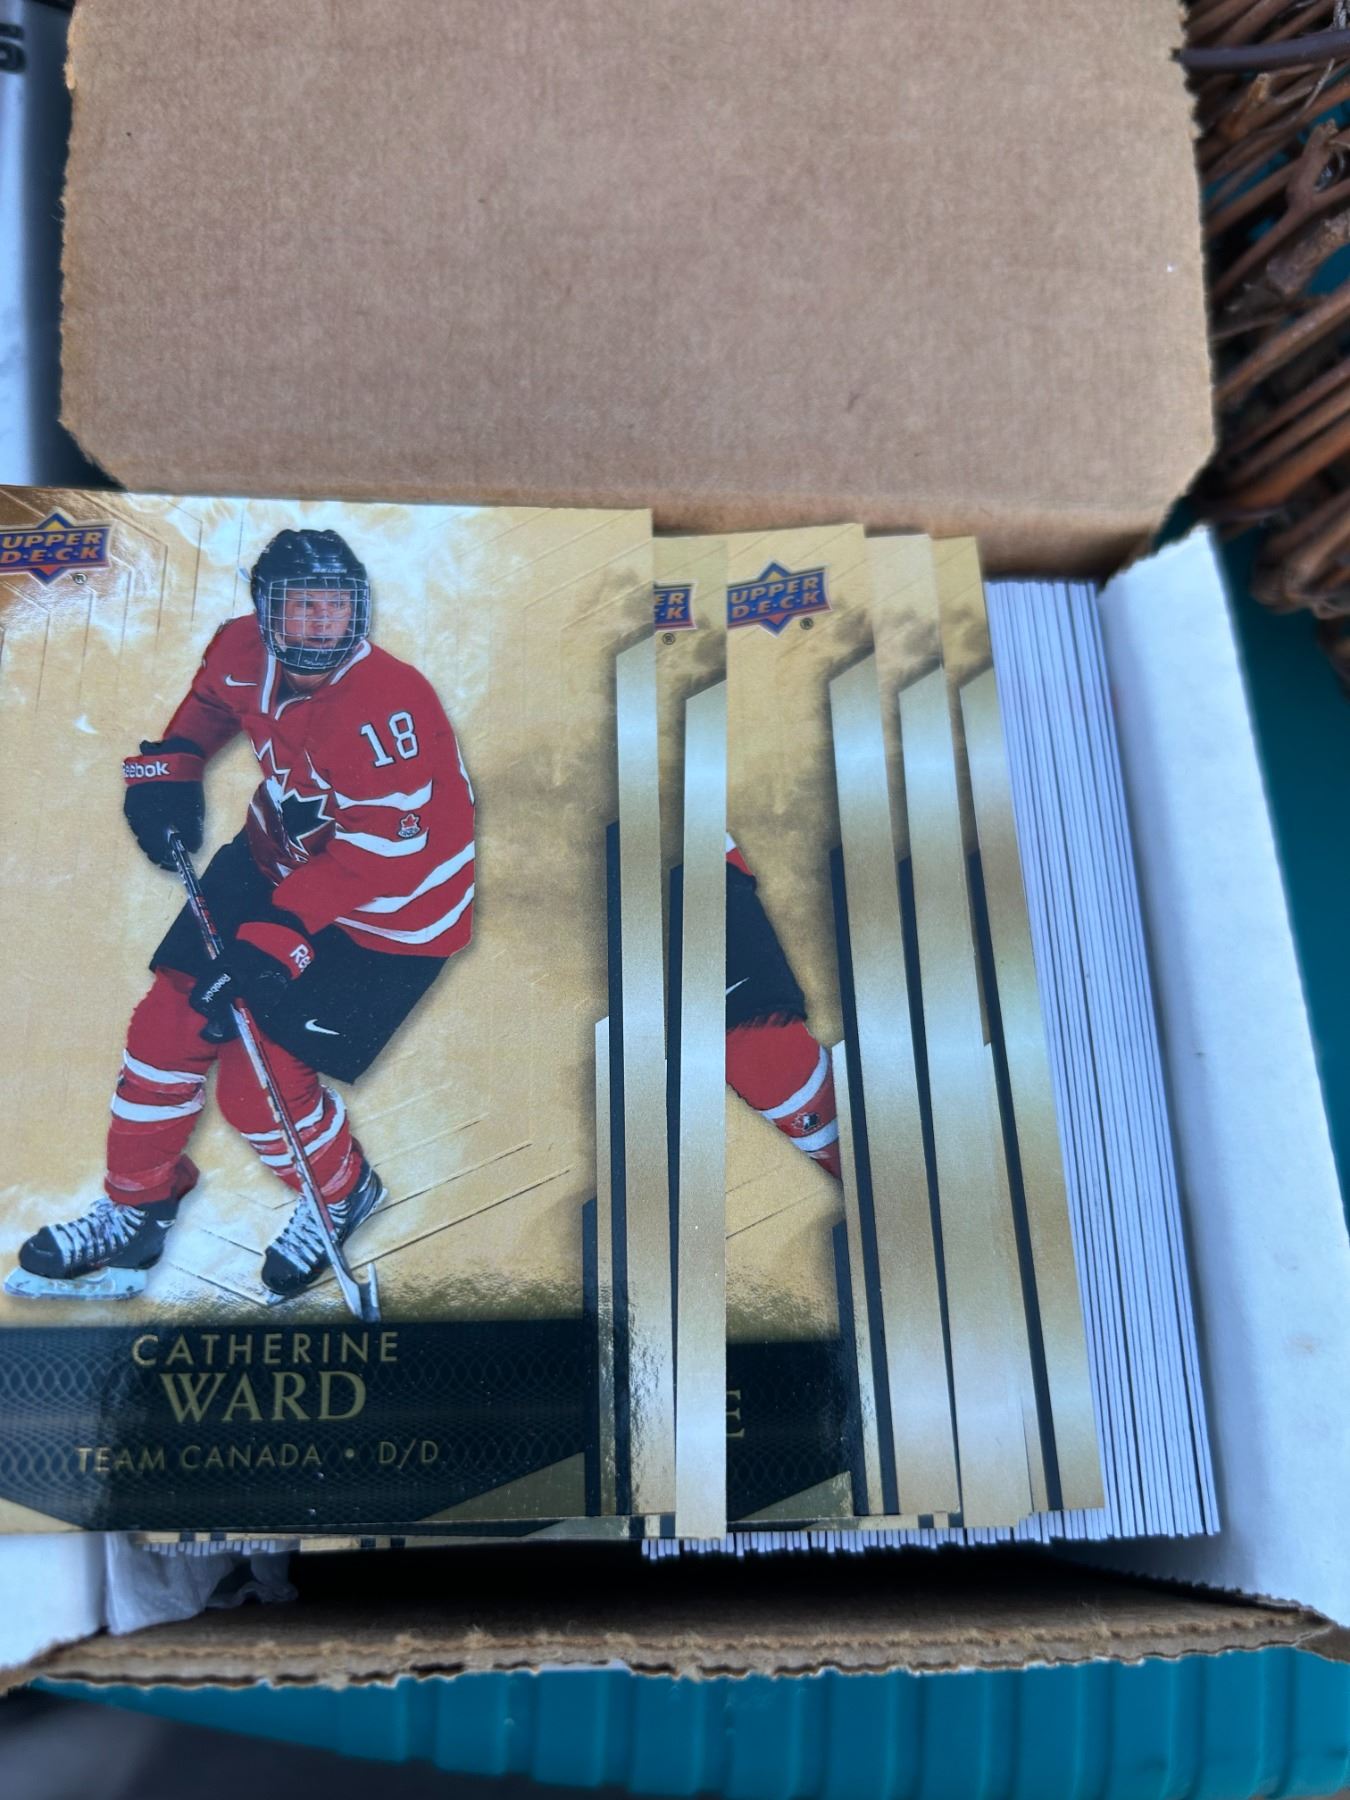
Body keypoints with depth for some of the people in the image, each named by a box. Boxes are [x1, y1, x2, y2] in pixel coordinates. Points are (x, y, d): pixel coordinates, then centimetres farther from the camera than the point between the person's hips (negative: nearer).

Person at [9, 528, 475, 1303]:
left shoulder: (384, 709, -31)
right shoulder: (244, 650, -8)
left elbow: (374, 854, -29)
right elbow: (211, 697, 17)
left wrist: (274, 939, -31)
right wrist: (167, 766, 2)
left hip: (384, 910, -7)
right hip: (277, 860, 7)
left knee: (259, 1084, -8)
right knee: (171, 1018, 6)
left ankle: (343, 1194, 24)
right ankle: (138, 1208, 27)